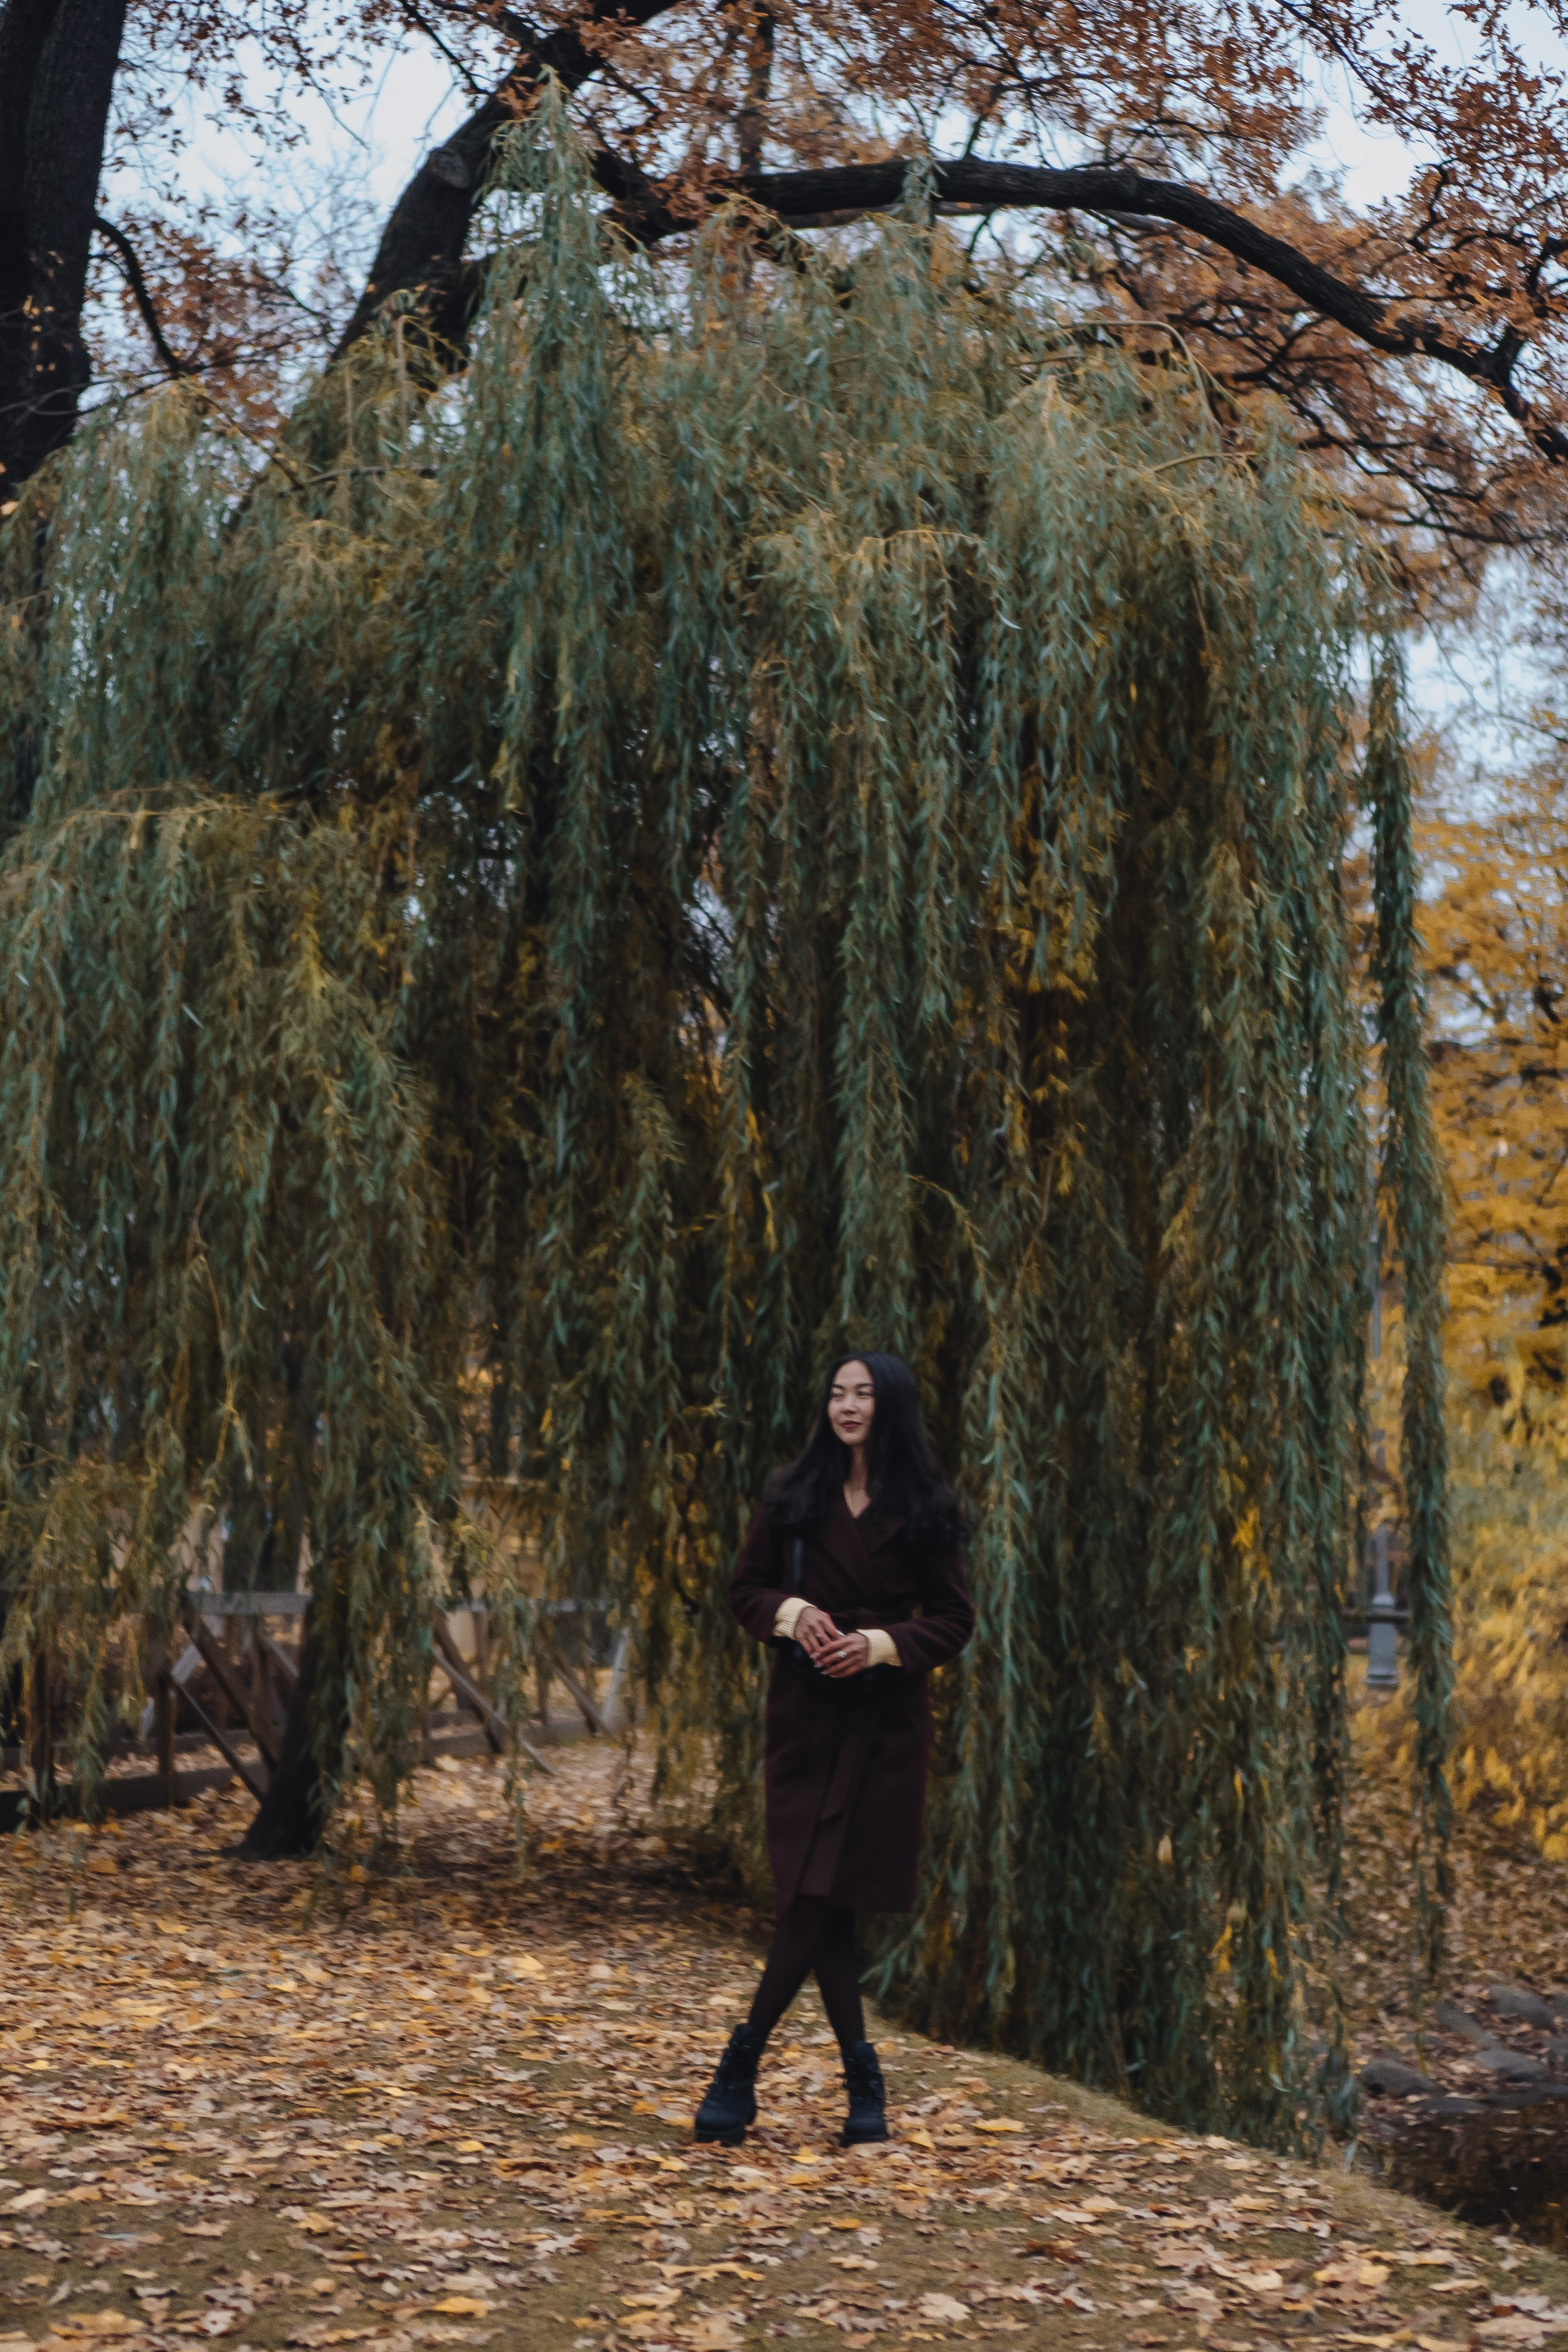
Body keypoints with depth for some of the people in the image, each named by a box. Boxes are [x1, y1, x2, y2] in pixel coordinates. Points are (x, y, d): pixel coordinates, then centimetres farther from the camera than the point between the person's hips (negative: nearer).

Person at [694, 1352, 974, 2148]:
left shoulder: (926, 1509, 2)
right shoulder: (792, 1497, 6)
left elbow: (953, 1621, 3)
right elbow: (746, 1590, 10)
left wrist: (882, 1643, -14)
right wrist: (792, 1612, -10)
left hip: (883, 1725, -2)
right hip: (805, 1716, 2)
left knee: (820, 1896, -7)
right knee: (816, 1899, -1)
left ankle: (741, 2067, 2)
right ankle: (861, 2079, 12)